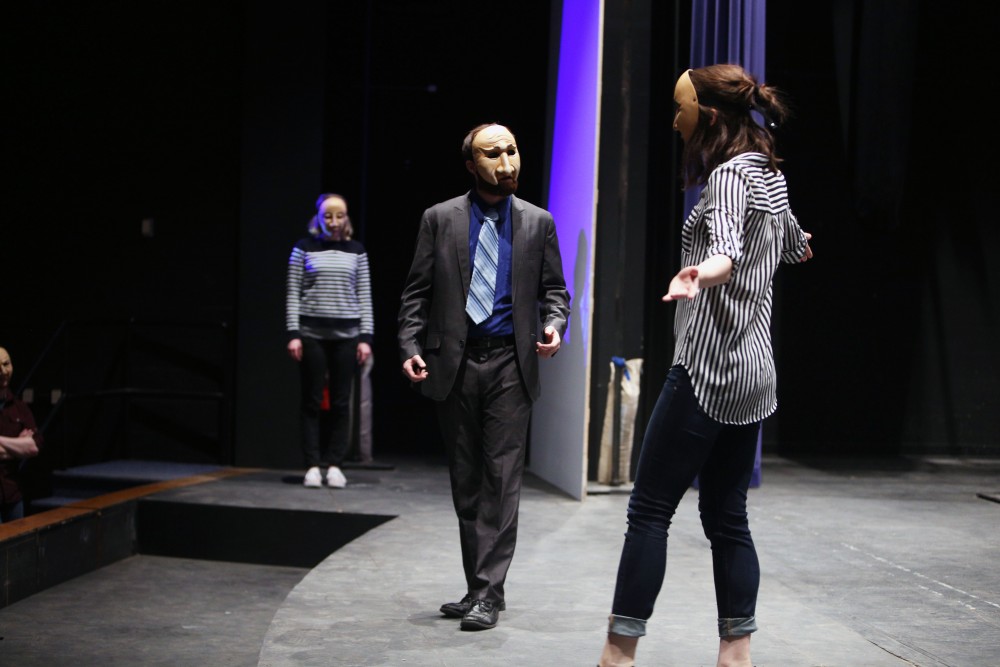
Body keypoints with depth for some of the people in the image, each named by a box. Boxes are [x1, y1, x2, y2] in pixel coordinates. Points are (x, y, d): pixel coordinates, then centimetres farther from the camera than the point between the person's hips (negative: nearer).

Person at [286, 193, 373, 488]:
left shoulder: (356, 251, 9)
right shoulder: (304, 249, 4)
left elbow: (364, 297, 9)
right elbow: (293, 294, 3)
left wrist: (365, 337, 1)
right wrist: (293, 334, -5)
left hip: (346, 334, 2)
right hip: (312, 334, -1)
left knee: (341, 402, 2)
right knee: (312, 401, 1)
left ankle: (334, 464, 8)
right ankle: (312, 465, 5)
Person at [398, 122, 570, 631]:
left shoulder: (538, 223, 7)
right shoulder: (439, 220, 4)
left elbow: (553, 289, 11)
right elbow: (416, 294, 4)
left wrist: (554, 323, -10)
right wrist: (410, 348, -8)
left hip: (509, 364, -1)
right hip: (453, 363, 1)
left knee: (501, 479, -6)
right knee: (465, 482, 8)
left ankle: (488, 592, -3)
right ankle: (477, 587, 18)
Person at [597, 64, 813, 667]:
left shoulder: (729, 173, -11)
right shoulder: (771, 176, 15)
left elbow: (728, 249, -32)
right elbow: (793, 244, 36)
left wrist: (699, 273, -54)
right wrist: (796, 243, 60)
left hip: (709, 368, -9)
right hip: (754, 374, 9)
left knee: (650, 510, -8)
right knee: (727, 516, 9)